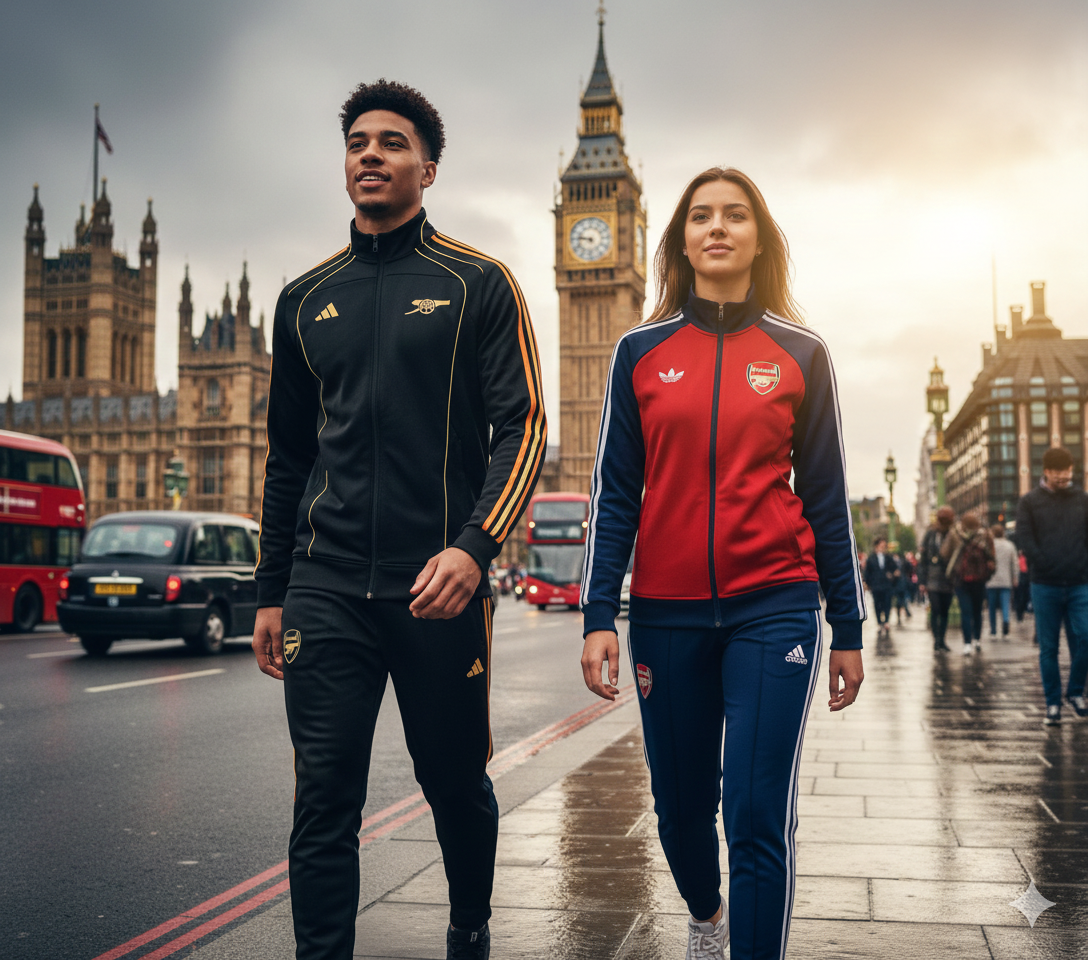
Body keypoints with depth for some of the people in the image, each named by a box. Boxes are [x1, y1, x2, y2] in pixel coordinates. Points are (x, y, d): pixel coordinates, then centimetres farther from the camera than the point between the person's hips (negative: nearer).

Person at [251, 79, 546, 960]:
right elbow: (288, 457, 17)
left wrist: (475, 546, -20)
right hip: (327, 589, 3)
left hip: (440, 585, -2)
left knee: (456, 785, 12)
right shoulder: (306, 300, 14)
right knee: (324, 802, -1)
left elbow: (523, 428, -5)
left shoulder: (477, 285, 2)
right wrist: (271, 593, 14)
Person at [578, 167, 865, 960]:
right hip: (666, 615, 2)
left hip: (773, 609, -1)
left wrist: (849, 627, 5)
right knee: (681, 806, 13)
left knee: (759, 817, -9)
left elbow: (827, 497, 6)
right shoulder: (641, 353, 6)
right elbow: (614, 492, 4)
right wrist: (599, 615, -4)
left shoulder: (801, 353, 5)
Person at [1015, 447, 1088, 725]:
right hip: (1045, 587, -1)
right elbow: (1024, 540, -5)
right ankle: (1053, 702, 13)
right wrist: (1047, 566, -12)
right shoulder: (1029, 502, 3)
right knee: (1048, 648, 3)